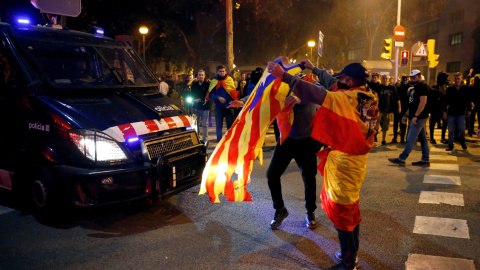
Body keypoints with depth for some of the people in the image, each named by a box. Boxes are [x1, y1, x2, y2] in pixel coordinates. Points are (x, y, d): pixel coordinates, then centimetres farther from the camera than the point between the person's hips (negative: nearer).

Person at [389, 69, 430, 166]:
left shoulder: (422, 87, -11)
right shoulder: (413, 88, 18)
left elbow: (423, 102, -20)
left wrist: (415, 116, -23)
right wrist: (406, 115, 19)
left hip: (419, 117, -10)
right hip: (415, 117, 10)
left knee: (411, 139, -6)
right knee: (423, 139, 12)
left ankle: (401, 159, -3)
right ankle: (425, 160, 17)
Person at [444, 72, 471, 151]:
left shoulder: (465, 88, 2)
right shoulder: (450, 89, 1)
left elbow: (468, 100, 8)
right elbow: (446, 101, 2)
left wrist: (469, 110, 3)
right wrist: (445, 111, -1)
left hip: (461, 113, 0)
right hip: (451, 113, 0)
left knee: (462, 129, -2)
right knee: (451, 130, 4)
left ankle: (462, 143, 22)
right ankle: (450, 145, 13)